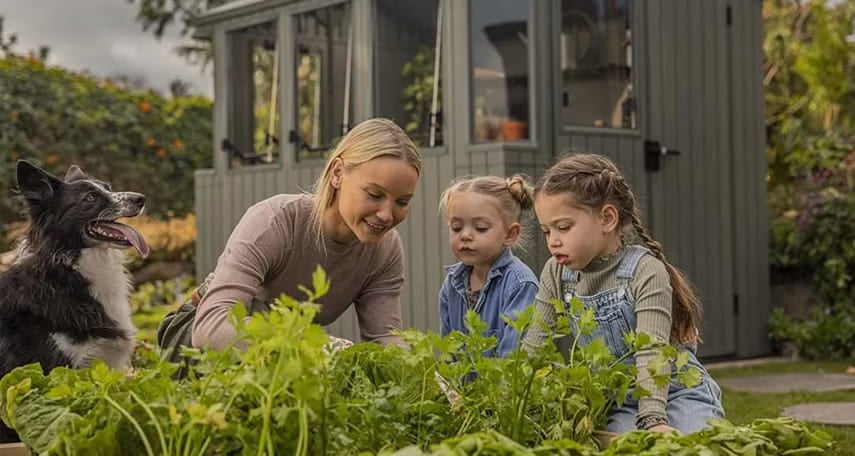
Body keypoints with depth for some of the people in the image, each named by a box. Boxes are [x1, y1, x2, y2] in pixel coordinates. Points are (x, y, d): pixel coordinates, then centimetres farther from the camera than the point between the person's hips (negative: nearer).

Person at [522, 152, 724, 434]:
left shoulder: (646, 271, -16)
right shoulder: (557, 274, 0)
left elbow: (651, 352, -26)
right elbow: (533, 347, 2)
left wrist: (653, 419, -37)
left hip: (674, 392, -3)